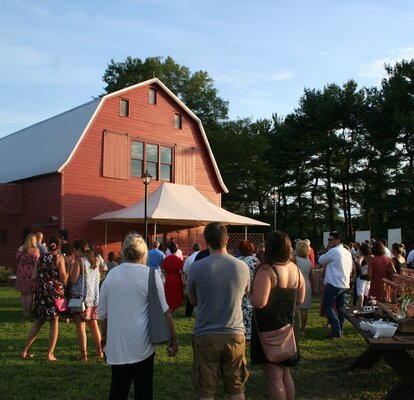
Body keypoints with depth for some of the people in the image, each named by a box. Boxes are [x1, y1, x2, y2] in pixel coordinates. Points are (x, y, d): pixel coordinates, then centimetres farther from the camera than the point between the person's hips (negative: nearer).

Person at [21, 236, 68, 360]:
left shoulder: (41, 257, 6)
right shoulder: (59, 258, -6)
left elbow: (34, 277, 5)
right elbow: (64, 278, -10)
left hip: (41, 291, 5)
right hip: (55, 292, -4)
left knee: (39, 321, 17)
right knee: (54, 322, 5)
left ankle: (25, 350, 20)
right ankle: (50, 353, 4)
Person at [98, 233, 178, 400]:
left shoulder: (111, 275, 4)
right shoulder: (150, 275, -7)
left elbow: (102, 313, 10)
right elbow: (163, 311, -8)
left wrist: (104, 336, 25)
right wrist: (173, 340, 0)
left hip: (116, 346, 3)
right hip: (142, 345, -3)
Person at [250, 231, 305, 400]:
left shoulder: (267, 269, -20)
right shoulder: (295, 269, 4)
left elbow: (258, 302, -27)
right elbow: (300, 300, 12)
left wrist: (250, 295, -7)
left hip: (269, 329, -7)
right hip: (288, 327, 8)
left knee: (274, 377, 1)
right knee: (285, 374, 20)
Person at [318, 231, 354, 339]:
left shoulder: (333, 251, -11)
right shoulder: (347, 252, 14)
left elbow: (320, 260, -2)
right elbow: (351, 267, 22)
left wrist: (327, 251, 10)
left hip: (333, 284, -8)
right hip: (345, 285, 8)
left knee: (328, 306, -2)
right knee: (341, 308, 11)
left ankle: (336, 329, -10)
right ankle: (340, 330, 14)